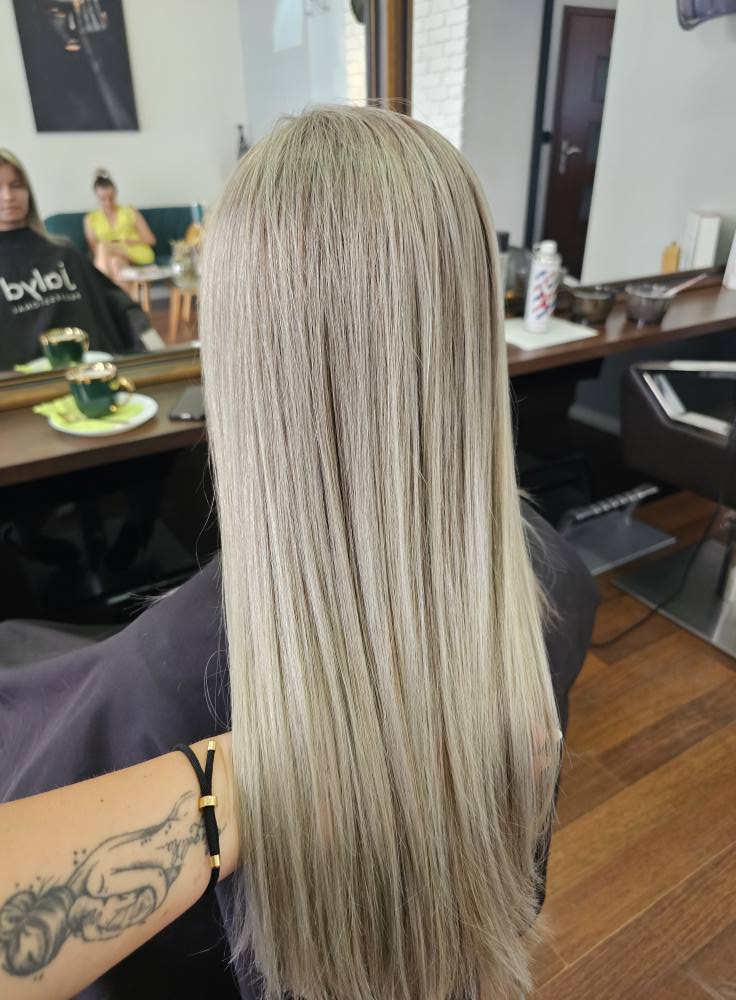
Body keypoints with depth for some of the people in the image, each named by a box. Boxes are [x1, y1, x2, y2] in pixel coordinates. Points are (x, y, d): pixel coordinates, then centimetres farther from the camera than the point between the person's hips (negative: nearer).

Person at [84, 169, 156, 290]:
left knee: (103, 246, -29)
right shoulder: (90, 219, 14)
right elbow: (95, 251, 10)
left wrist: (129, 242, -8)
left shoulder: (130, 212, 12)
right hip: (114, 258, 1)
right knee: (115, 262, -37)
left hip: (138, 255, -1)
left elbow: (151, 240, 7)